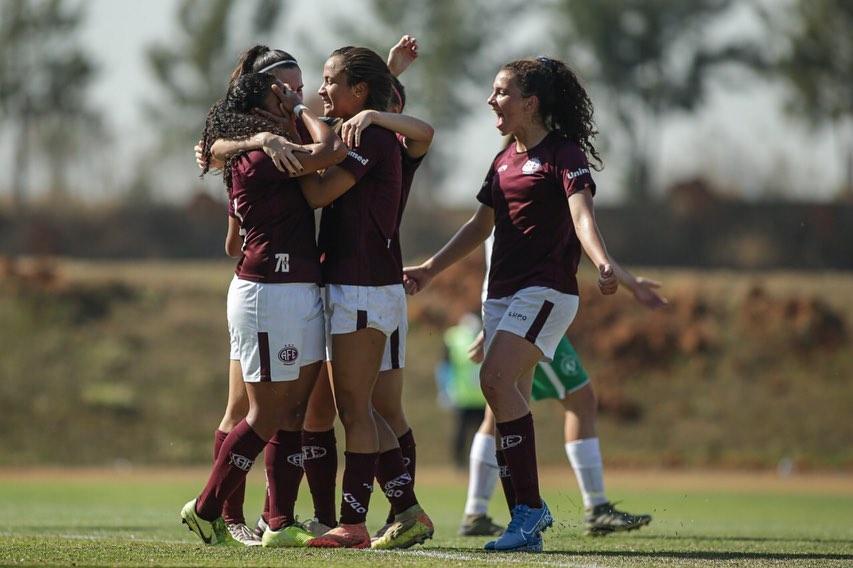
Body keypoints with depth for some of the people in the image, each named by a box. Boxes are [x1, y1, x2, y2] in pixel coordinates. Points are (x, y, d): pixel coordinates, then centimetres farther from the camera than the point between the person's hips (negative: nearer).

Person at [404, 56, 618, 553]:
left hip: (546, 290, -9)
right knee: (511, 403, 4)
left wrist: (603, 264, -39)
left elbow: (582, 213, -22)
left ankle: (529, 507, -22)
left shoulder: (563, 154, -6)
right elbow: (480, 227, 28)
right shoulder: (505, 160, 19)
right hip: (502, 292, 9)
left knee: (496, 379, -23)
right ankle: (528, 519, 9)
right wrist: (430, 270, 26)